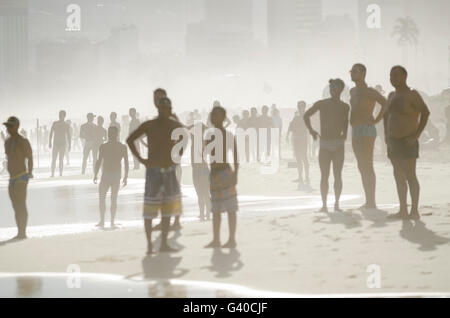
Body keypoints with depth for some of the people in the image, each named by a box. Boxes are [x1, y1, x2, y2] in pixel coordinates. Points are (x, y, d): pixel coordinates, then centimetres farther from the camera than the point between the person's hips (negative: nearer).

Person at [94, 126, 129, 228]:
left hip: (106, 175, -3)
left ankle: (102, 221, 2)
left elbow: (99, 162, -9)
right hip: (117, 176, 3)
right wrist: (125, 177, 7)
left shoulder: (103, 147, -8)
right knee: (114, 199, 10)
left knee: (102, 198, 8)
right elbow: (126, 163, 0)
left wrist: (95, 175, -2)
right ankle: (112, 222, 9)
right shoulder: (123, 147, 0)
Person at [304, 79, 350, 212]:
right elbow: (306, 115, 13)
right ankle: (324, 204, 2)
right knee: (324, 176, -2)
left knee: (337, 175, -2)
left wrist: (344, 135, 6)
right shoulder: (321, 104, 3)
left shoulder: (345, 107, 6)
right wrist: (311, 130, 5)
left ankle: (337, 204, 4)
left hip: (338, 145, 0)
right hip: (324, 145, 0)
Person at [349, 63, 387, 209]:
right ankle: (368, 202, 12)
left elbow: (386, 103, -25)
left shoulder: (370, 91, -11)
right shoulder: (353, 91, 17)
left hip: (367, 131, -9)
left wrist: (376, 120, -19)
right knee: (362, 168, 9)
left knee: (368, 167, -12)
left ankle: (372, 202, -11)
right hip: (355, 132, 9)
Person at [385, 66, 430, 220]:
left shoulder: (412, 94, -12)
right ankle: (403, 211, 13)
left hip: (407, 142, -8)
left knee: (410, 177, -9)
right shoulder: (392, 95, 12)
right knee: (399, 176, 8)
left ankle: (414, 211, -5)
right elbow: (386, 115, 26)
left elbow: (426, 112, -21)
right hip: (393, 142, 8)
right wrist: (386, 135, 14)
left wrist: (417, 135, -22)